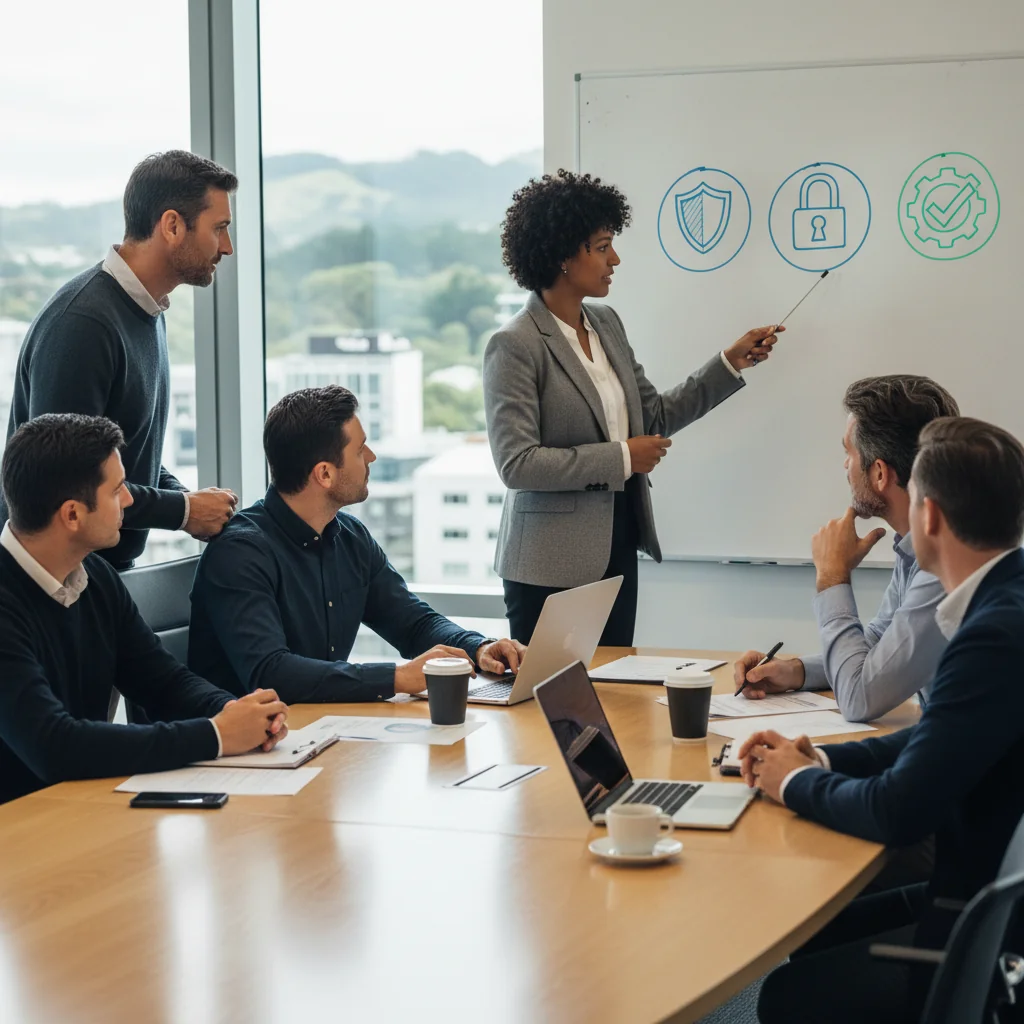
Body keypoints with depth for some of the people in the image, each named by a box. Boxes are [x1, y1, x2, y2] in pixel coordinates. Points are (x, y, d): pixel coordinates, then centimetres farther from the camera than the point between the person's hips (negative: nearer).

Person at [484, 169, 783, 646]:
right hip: (551, 566, -7)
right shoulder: (515, 345, -14)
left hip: (616, 548, 7)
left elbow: (656, 415, 17)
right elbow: (517, 463, -20)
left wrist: (731, 362, 10)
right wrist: (621, 458, -17)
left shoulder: (606, 323, 10)